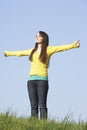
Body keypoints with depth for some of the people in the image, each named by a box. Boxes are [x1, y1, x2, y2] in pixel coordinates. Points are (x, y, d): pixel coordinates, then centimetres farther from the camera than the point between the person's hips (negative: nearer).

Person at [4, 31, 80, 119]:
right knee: (34, 106, 0)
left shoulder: (48, 49, 5)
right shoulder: (32, 51, 20)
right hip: (31, 80, 5)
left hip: (42, 80, -4)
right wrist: (8, 53, 48)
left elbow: (61, 48, -9)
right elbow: (19, 53, 35)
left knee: (42, 106, -9)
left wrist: (73, 45, -24)